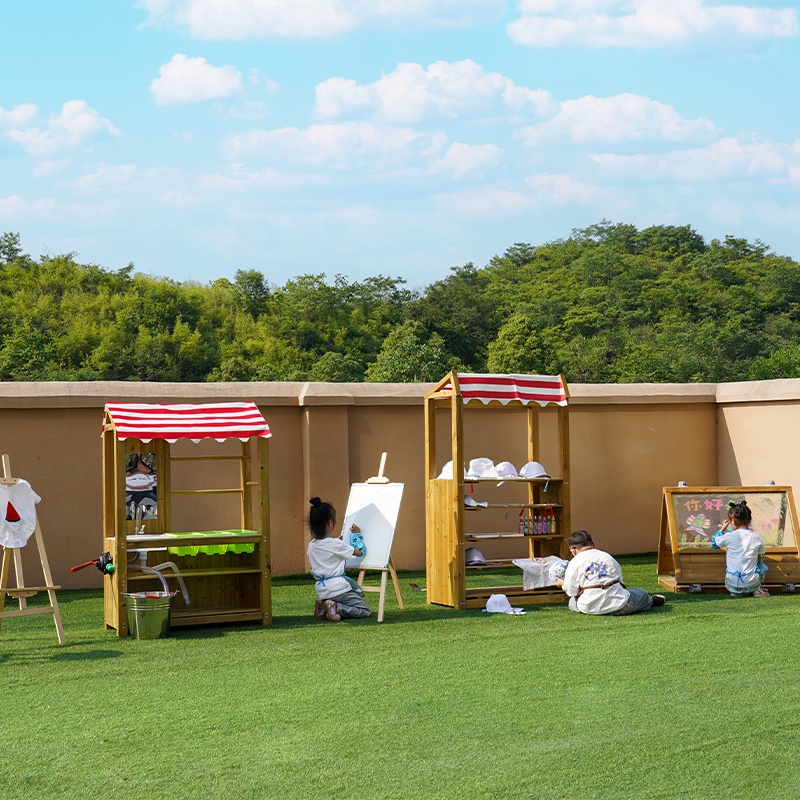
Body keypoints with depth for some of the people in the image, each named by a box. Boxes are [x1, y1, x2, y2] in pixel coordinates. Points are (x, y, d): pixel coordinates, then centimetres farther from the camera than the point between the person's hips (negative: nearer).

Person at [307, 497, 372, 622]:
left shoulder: (311, 546, 6)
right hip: (338, 587, -7)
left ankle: (323, 607, 1)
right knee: (365, 611, 3)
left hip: (321, 590, 7)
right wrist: (357, 534, 13)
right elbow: (360, 552, -2)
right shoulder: (336, 544, -12)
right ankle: (336, 608, -17)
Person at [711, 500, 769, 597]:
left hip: (733, 583, -1)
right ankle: (756, 590, 8)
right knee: (762, 566, 32)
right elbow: (759, 559, 9)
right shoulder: (757, 538, -4)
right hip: (752, 583, 1)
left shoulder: (729, 537, -9)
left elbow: (714, 543, 11)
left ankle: (738, 592, 13)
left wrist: (722, 529, 23)